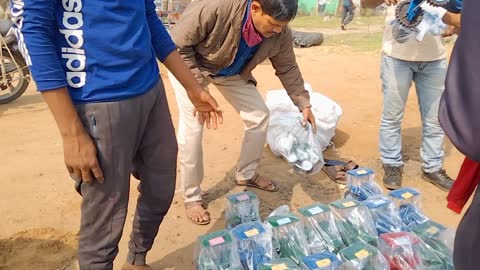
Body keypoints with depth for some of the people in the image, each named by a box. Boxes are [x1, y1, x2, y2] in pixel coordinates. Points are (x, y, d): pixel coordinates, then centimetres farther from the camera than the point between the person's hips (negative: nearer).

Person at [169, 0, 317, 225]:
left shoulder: (280, 34, -22)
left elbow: (288, 69, -5)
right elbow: (178, 44, -29)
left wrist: (304, 104, -7)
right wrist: (198, 84, -28)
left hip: (231, 71, 6)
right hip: (191, 66, -5)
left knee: (259, 116, 1)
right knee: (191, 129, -14)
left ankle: (246, 174, 23)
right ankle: (191, 198, 4)